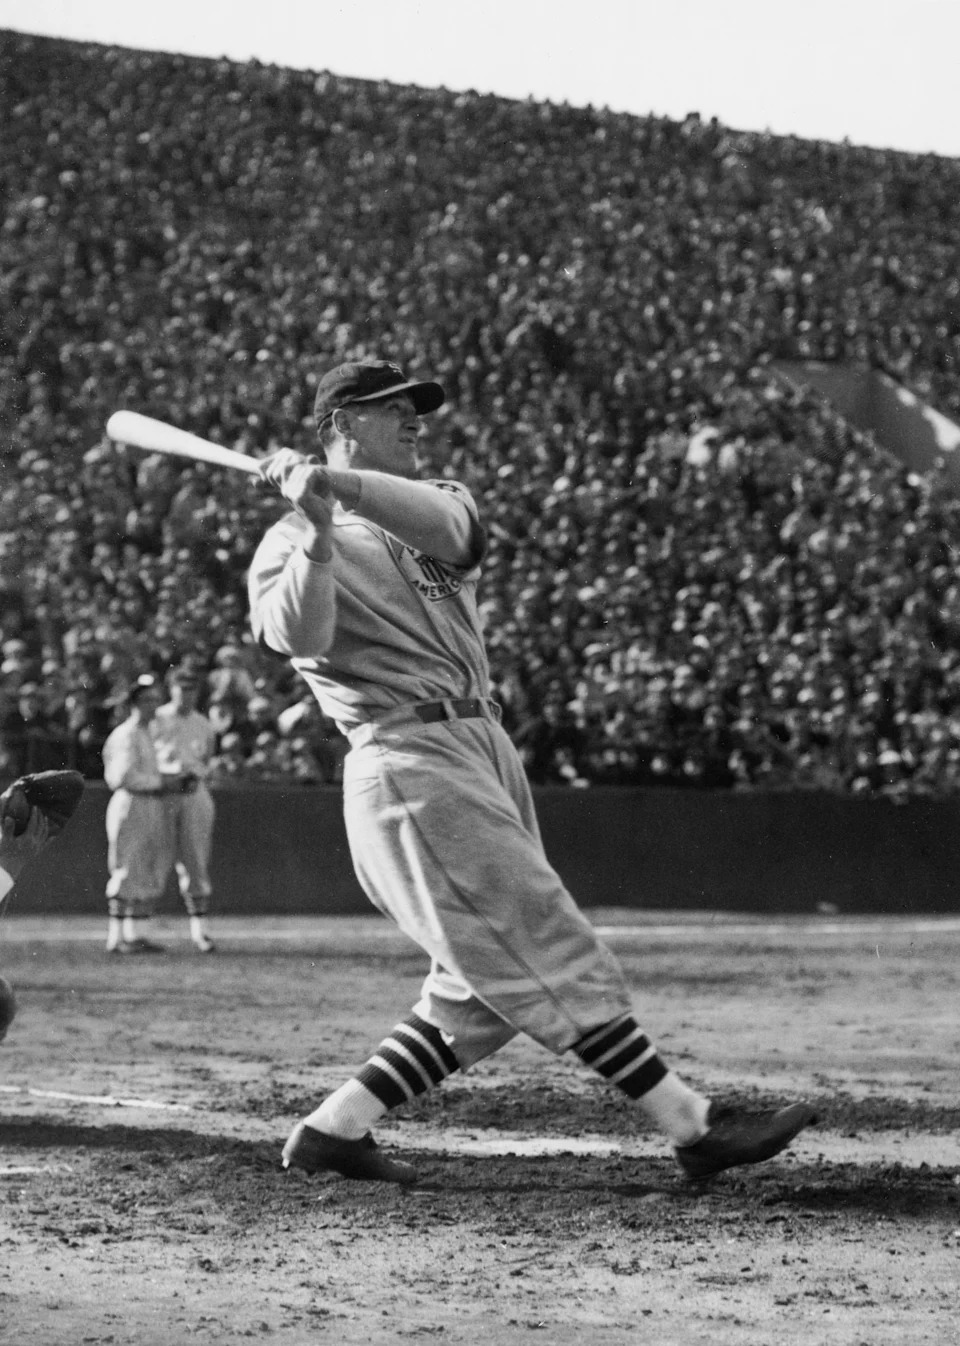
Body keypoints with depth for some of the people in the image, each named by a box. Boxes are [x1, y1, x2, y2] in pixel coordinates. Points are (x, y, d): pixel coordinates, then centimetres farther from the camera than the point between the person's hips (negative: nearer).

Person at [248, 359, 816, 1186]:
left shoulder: (432, 508, 18)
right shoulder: (290, 545, 4)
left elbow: (445, 524, -9)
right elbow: (297, 636, -18)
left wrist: (337, 484, -22)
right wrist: (319, 534, -29)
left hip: (486, 747, 8)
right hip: (410, 764, -8)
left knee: (485, 988, 7)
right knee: (552, 954, -12)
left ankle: (334, 1128, 11)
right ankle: (694, 1125, -16)